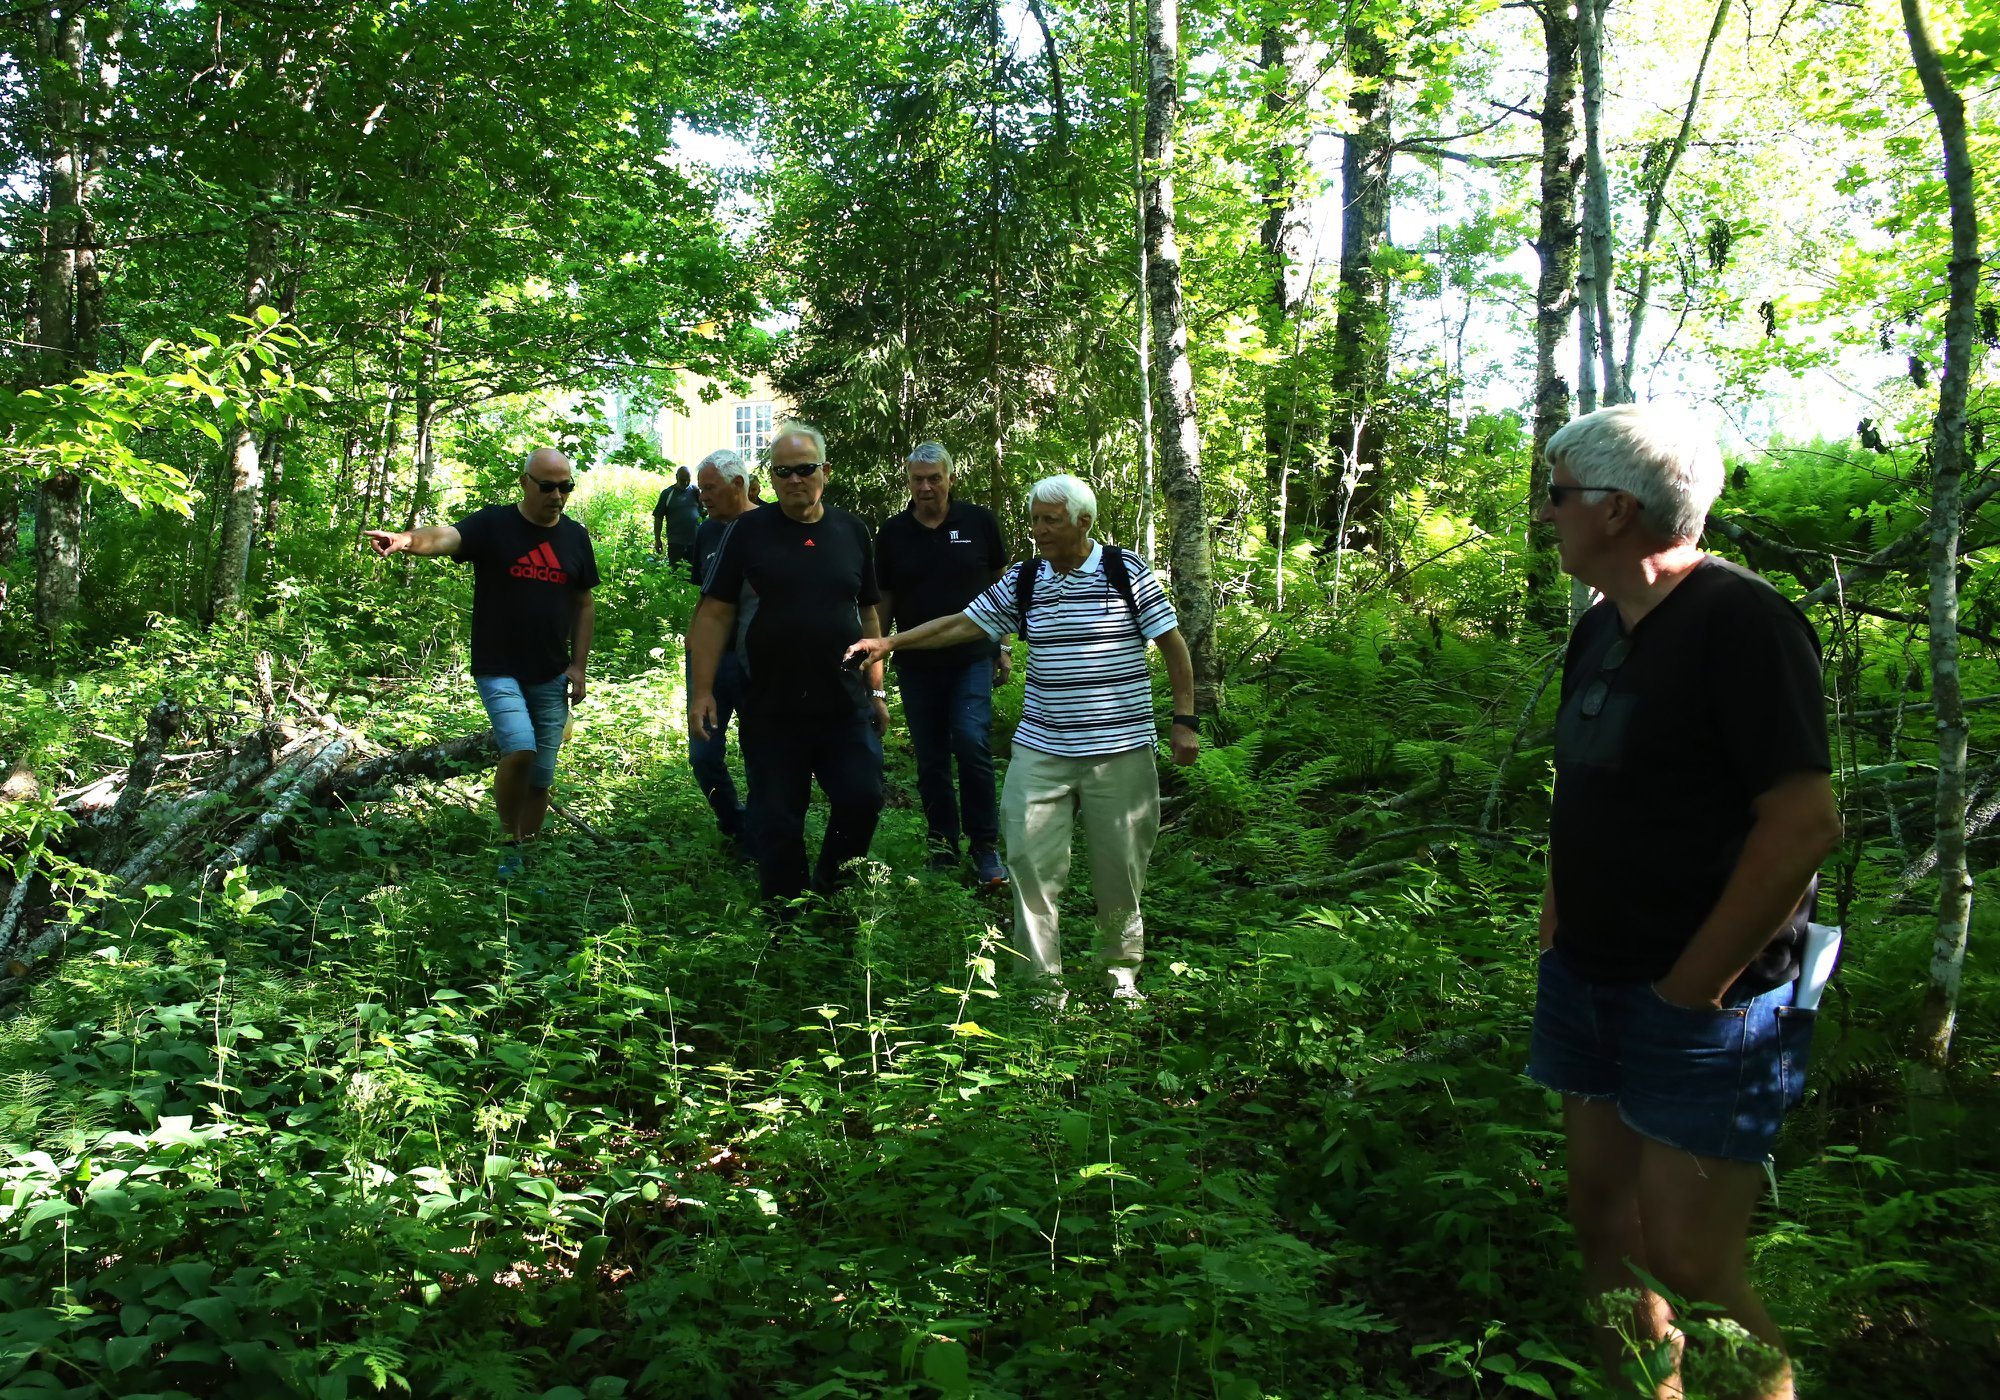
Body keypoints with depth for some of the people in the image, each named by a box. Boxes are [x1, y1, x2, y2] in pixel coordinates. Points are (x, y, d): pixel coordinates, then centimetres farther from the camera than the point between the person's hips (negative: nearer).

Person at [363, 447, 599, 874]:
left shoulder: (576, 537, 8)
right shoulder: (493, 525, -5)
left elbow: (584, 604, 15)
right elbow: (447, 536, -25)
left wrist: (579, 666, 7)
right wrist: (407, 539, -48)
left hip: (551, 678, 4)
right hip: (499, 670, -4)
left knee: (540, 779, 6)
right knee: (519, 750, -24)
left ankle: (526, 863, 23)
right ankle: (508, 843, -1)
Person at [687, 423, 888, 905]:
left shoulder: (852, 531, 7)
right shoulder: (749, 530, -2)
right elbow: (714, 613, -2)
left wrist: (876, 689, 11)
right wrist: (702, 691, -9)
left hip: (846, 706, 2)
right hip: (771, 709, -2)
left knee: (862, 800, -2)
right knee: (777, 822, 5)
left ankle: (829, 889, 24)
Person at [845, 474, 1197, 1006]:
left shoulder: (1126, 571, -3)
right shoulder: (1023, 580, 6)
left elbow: (1173, 645, 0)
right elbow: (961, 624, 8)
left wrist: (1184, 721, -5)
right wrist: (889, 642, 1)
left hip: (1120, 751, -3)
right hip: (1041, 751, 3)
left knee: (1119, 868, 5)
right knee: (1031, 863, -4)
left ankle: (1122, 972, 26)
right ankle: (1044, 986, 6)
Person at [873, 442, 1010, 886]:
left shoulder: (978, 522, 1)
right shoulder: (892, 533, 4)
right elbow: (885, 600, 11)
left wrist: (1003, 647, 5)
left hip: (972, 657, -2)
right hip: (916, 662, 2)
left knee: (971, 742, -16)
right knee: (930, 758, 6)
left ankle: (985, 845, -3)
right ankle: (943, 845, 19)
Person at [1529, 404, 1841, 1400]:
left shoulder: (1741, 624, -16)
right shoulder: (1600, 631, 11)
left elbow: (1804, 823, -21)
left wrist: (1693, 984, -17)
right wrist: (1558, 933, 12)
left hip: (1701, 1004, -8)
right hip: (1589, 984, 8)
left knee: (1687, 1260, -5)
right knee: (1604, 1211, 14)